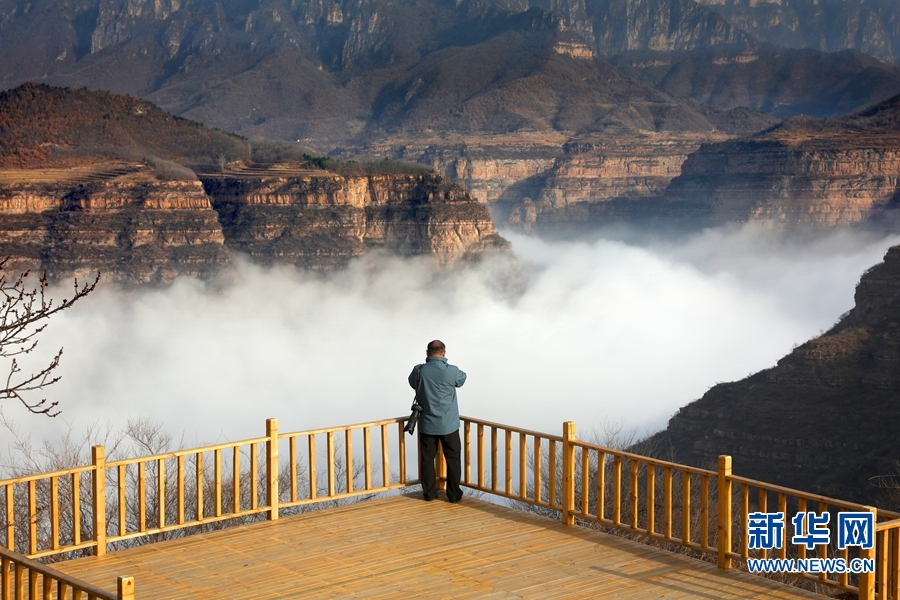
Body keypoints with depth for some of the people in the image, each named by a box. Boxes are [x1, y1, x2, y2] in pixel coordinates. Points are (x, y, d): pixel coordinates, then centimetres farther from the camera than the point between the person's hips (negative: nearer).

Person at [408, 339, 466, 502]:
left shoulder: (419, 371, -10)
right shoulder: (452, 371, -16)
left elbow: (412, 382, 12)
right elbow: (462, 379, 7)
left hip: (427, 424, 2)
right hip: (448, 425, -2)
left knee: (427, 459, 13)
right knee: (452, 459, 10)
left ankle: (429, 493, 18)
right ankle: (454, 494, 14)